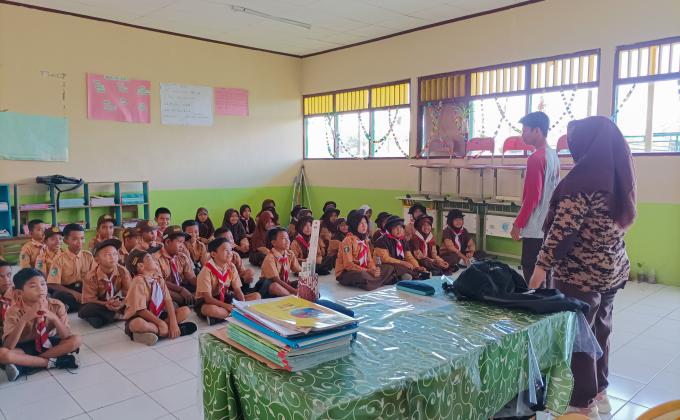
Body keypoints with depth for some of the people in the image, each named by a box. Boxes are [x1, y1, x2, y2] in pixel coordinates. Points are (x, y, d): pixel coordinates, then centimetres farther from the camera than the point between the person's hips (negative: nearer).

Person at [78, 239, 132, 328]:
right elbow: (89, 300, -16)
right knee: (84, 311, -34)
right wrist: (105, 304, -35)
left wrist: (122, 304, -37)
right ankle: (118, 315, -24)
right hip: (101, 305, 0)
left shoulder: (123, 272, -12)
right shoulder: (91, 277, -15)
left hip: (118, 304, 0)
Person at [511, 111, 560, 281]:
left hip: (535, 227, -9)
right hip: (549, 225, 9)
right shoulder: (553, 156, 11)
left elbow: (531, 197, -19)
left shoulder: (536, 158, -16)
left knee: (531, 272, -3)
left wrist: (517, 224, -12)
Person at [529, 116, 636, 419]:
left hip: (582, 274, -8)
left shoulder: (584, 180, -19)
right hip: (613, 269, 8)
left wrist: (542, 265, -18)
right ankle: (599, 392, 35)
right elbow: (619, 223, 14)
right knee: (600, 330, 20)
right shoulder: (619, 176, 5)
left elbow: (563, 229, -22)